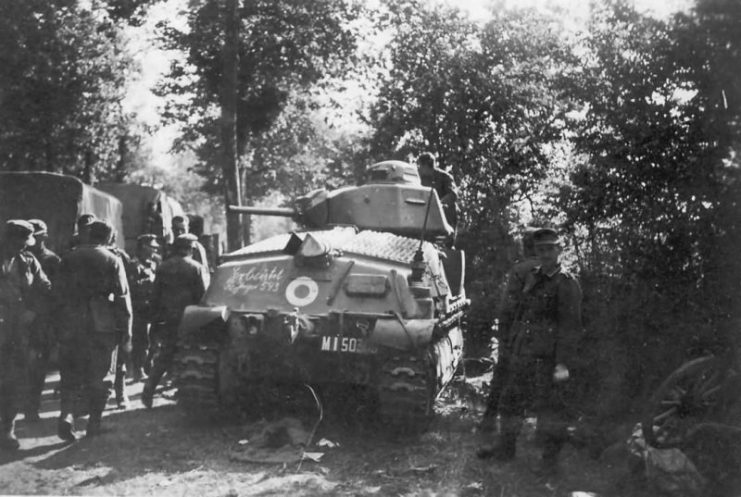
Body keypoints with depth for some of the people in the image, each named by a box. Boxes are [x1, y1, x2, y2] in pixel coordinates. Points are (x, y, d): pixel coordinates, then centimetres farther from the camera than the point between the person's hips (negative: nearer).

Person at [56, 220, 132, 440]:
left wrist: (67, 314, 16)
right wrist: (126, 330, -2)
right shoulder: (113, 261, -4)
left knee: (70, 374, 12)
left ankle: (66, 414, -6)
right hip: (103, 326, -2)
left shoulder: (69, 258, 5)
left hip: (71, 324, 2)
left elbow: (60, 292, 7)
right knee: (98, 376, 8)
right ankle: (94, 424, 11)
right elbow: (122, 297, -6)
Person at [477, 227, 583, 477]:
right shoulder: (531, 277, 12)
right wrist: (510, 342, 18)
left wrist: (563, 363, -20)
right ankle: (505, 447, 32)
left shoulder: (567, 284, -11)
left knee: (548, 407, 0)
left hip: (546, 359, -7)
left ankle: (550, 458, 15)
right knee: (510, 399, 16)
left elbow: (570, 327, -15)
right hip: (522, 354, 8)